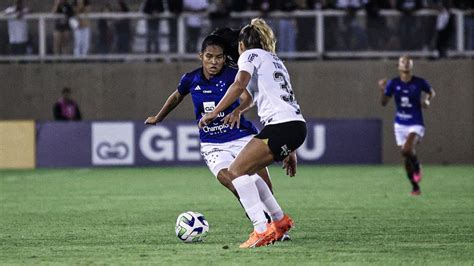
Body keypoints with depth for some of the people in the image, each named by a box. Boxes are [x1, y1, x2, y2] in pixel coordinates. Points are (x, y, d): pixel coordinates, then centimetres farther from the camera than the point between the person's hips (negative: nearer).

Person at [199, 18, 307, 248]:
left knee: (236, 171, -9)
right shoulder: (275, 61, 31)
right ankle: (280, 221, 20)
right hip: (297, 126, 9)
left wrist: (214, 113, -14)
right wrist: (290, 151, 32)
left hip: (281, 125, -9)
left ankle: (262, 230, -20)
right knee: (245, 171, 17)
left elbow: (240, 84, -15)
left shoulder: (250, 55, 6)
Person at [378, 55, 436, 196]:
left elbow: (431, 92, 13)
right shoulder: (393, 83, -3)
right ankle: (415, 187, 23)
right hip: (400, 125, 3)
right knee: (406, 157, 6)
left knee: (407, 150, -27)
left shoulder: (419, 82, -6)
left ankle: (417, 168, 5)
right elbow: (384, 103, -3)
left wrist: (427, 100, -7)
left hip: (416, 124, -3)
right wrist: (382, 91, -21)